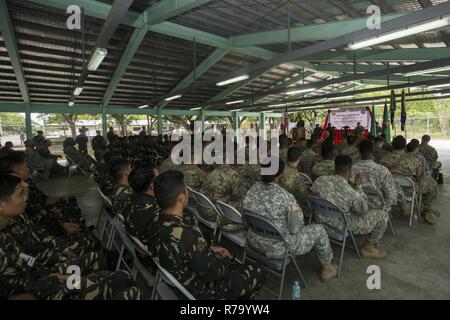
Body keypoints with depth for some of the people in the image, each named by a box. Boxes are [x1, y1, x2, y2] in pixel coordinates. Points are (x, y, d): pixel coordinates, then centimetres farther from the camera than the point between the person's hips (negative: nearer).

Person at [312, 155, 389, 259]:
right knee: (382, 215, 8)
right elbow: (363, 211, -8)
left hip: (322, 222, 6)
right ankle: (368, 247, 25)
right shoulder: (352, 193, -30)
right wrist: (359, 186, -11)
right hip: (342, 228, -5)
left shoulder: (319, 180, -18)